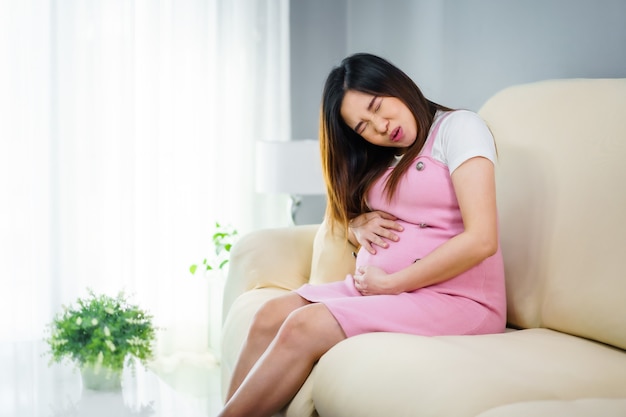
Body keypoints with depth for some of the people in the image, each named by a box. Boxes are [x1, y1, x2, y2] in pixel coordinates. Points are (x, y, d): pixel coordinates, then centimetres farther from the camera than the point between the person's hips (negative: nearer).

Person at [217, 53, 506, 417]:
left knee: (304, 327, -23)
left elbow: (481, 239, -16)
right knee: (272, 316, -14)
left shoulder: (458, 128, -5)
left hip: (454, 298, -7)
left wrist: (388, 283, -13)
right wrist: (357, 225, 2)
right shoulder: (381, 159, 18)